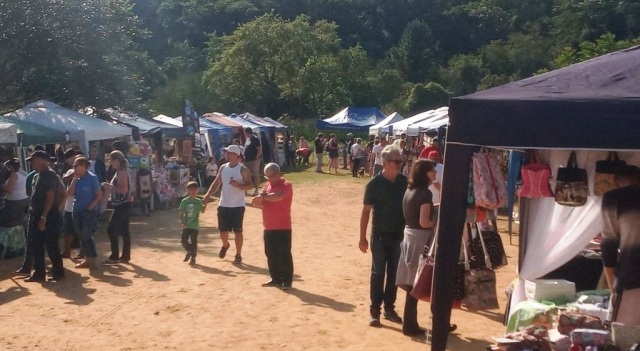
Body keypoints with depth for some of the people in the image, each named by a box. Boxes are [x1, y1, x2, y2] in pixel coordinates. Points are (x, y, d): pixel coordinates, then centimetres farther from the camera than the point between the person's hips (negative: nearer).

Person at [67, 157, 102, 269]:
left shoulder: (92, 178, -9)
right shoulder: (77, 178, 8)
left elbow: (99, 195, -10)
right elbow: (70, 193, 0)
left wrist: (91, 206, -18)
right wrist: (74, 179, -5)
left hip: (89, 211, -7)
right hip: (77, 211, 7)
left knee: (86, 235, -9)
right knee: (81, 236, 9)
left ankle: (92, 259, 2)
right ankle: (87, 258, 18)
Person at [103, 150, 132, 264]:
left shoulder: (121, 172, -16)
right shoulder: (121, 172, 14)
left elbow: (123, 190, -23)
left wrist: (109, 186, -18)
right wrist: (110, 186, 10)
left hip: (122, 205, -10)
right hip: (122, 204, 10)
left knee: (111, 229, -8)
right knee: (124, 230, 10)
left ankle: (114, 256, -4)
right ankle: (125, 256, 13)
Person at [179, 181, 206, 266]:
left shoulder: (198, 201, 3)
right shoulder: (184, 201, -4)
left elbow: (202, 211, 11)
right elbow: (181, 214, -4)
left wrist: (205, 204, -3)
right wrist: (183, 223, -15)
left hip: (195, 225, 1)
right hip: (186, 225, 0)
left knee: (194, 241, 1)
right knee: (184, 240, -1)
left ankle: (193, 257, 14)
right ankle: (189, 251, 27)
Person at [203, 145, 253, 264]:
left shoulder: (243, 169, -8)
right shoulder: (223, 168, 8)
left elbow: (250, 185, -12)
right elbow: (216, 183, 10)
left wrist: (237, 185, -28)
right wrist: (208, 194, -4)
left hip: (238, 206, -5)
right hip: (223, 205, 5)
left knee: (237, 231, 0)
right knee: (223, 230, 11)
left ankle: (238, 255, 12)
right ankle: (225, 245, 42)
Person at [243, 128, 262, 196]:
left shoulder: (255, 139, -14)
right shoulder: (248, 139, 13)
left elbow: (260, 150, -18)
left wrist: (256, 158, -19)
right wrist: (244, 157, 13)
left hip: (254, 160, -9)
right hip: (248, 160, 9)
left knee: (255, 175, -4)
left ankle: (256, 190, 1)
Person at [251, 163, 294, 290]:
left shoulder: (286, 185, -11)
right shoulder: (267, 185, 12)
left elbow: (278, 196, -32)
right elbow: (259, 202, 8)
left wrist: (264, 196, -21)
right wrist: (258, 200, -15)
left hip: (282, 228, -8)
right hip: (268, 227, 8)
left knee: (284, 255, -4)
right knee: (271, 255, 13)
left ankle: (287, 281, 3)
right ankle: (276, 279, 24)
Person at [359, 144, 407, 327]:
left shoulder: (404, 181, 0)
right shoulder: (374, 183, -10)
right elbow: (366, 211, -6)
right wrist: (363, 237, -8)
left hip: (399, 234, 3)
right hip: (380, 235, -3)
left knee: (394, 274, 11)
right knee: (378, 273, 2)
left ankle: (389, 308, 23)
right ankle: (374, 311, 9)